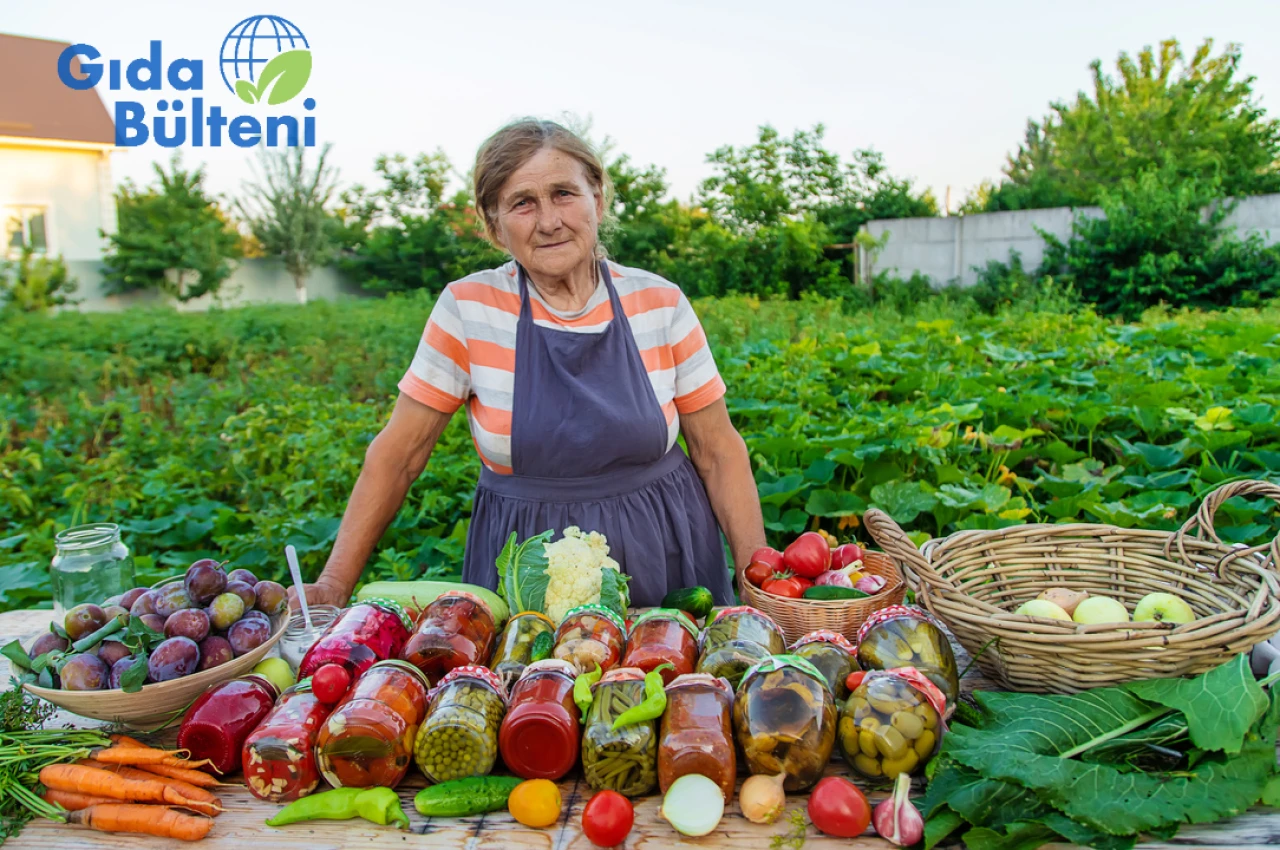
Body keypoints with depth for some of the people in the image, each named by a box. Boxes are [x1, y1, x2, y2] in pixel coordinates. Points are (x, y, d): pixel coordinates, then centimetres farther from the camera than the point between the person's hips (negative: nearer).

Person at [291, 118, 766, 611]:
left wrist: (758, 577, -9)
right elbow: (399, 451, -5)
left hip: (666, 560, 1)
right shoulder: (467, 310, -8)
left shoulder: (660, 304, -6)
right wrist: (335, 582, -9)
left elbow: (718, 450, -1)